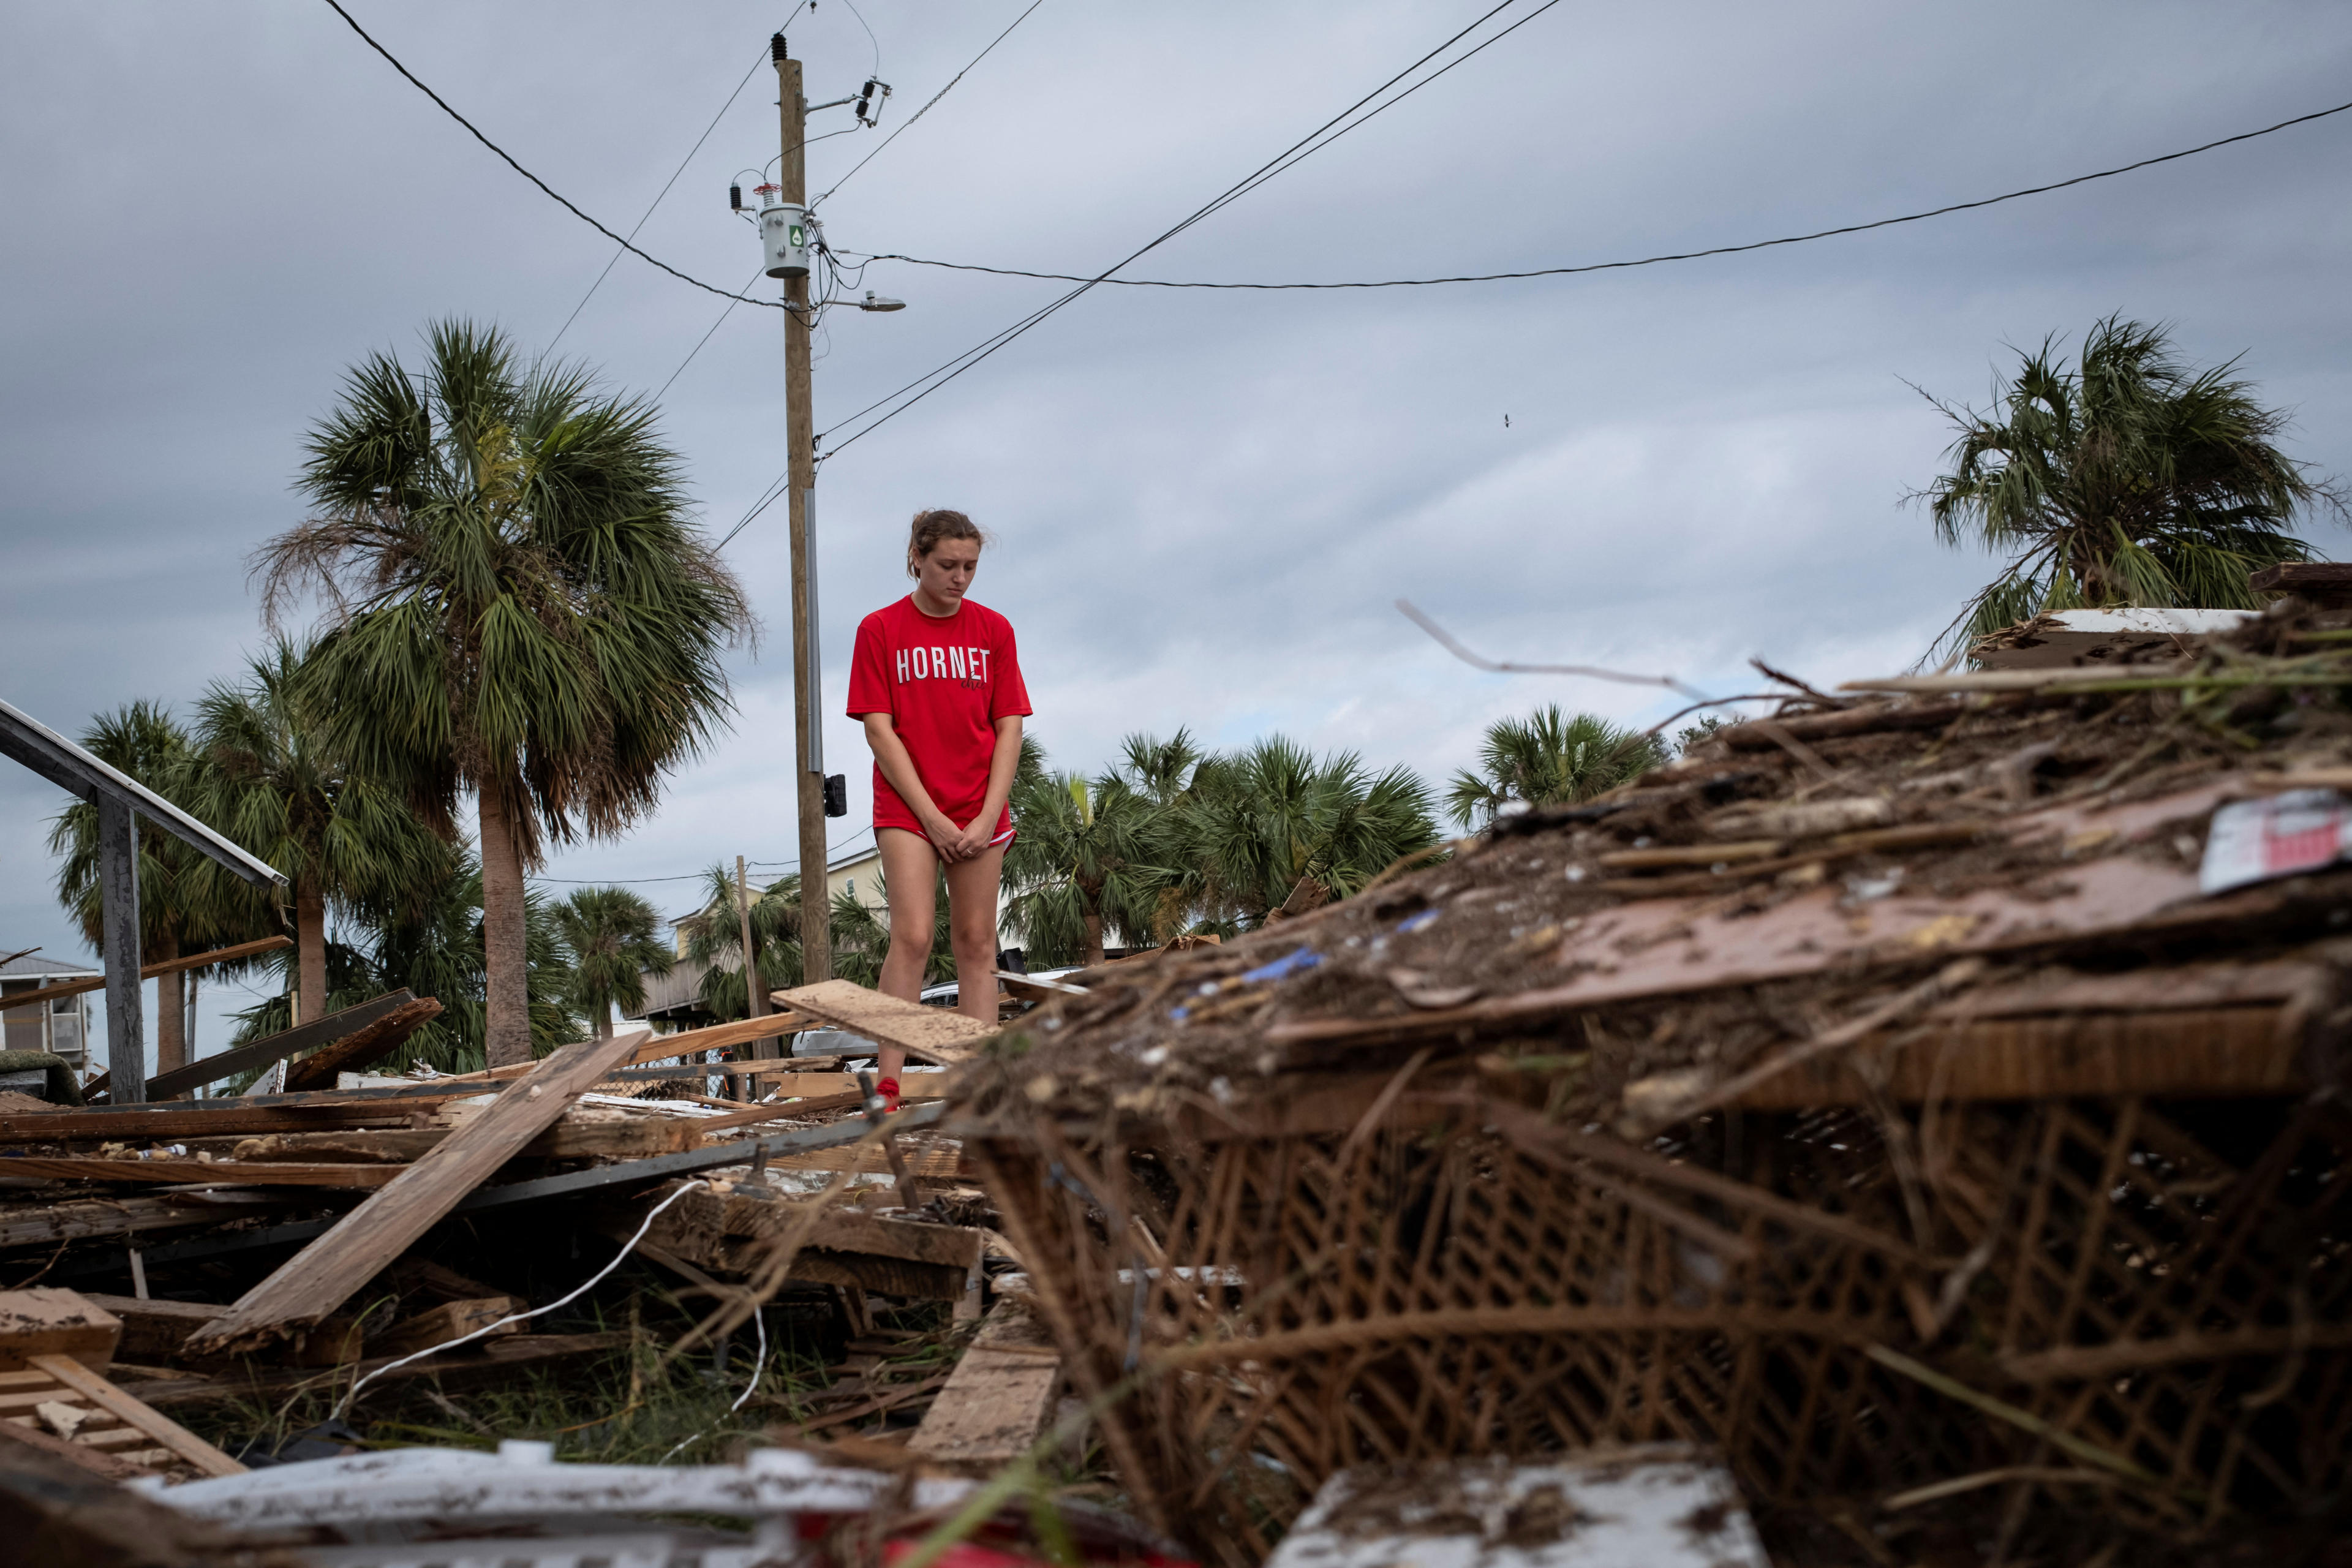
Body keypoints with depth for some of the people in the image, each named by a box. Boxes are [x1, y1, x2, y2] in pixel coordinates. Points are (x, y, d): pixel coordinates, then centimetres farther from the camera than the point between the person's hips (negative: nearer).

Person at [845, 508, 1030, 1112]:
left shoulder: (993, 630, 5)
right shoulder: (880, 630, -2)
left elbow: (1009, 728, 3)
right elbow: (879, 729, -6)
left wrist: (987, 818, -7)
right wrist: (932, 817, -11)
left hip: (980, 812, 3)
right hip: (907, 808, -3)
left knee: (976, 943, 3)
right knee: (912, 938, -14)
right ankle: (888, 1088, -14)